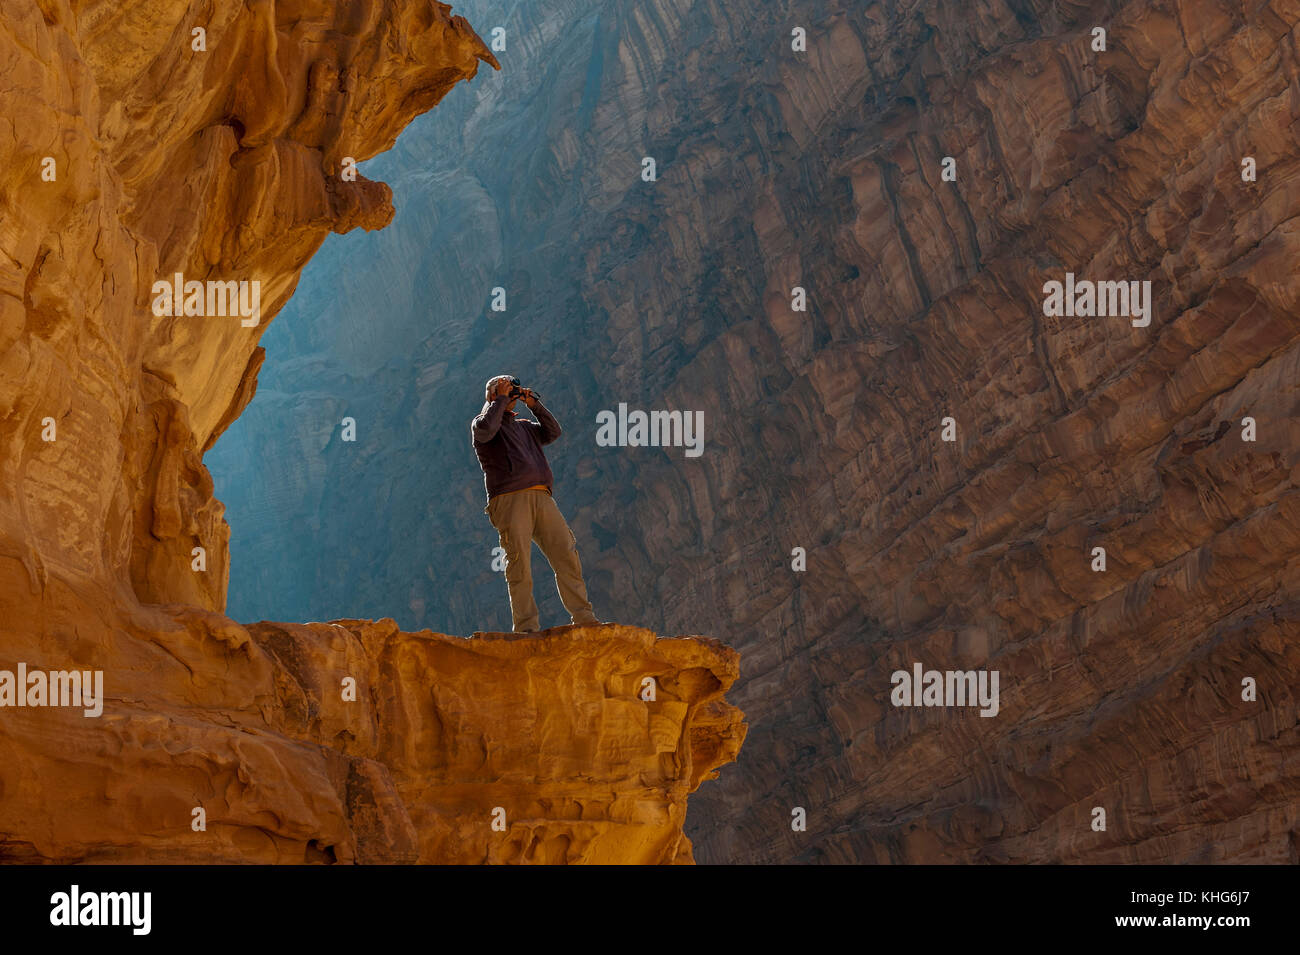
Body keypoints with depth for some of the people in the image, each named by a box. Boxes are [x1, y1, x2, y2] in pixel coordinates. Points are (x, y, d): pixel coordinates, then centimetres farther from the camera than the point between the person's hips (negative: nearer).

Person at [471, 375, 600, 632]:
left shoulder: (523, 426, 31)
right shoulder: (481, 422, 12)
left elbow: (553, 432, 22)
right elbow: (486, 429, -11)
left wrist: (535, 405, 18)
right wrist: (501, 400, -1)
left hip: (541, 497, 6)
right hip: (509, 499, -6)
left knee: (566, 555, -4)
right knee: (519, 563, -10)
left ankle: (583, 617, -3)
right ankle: (526, 625, -8)